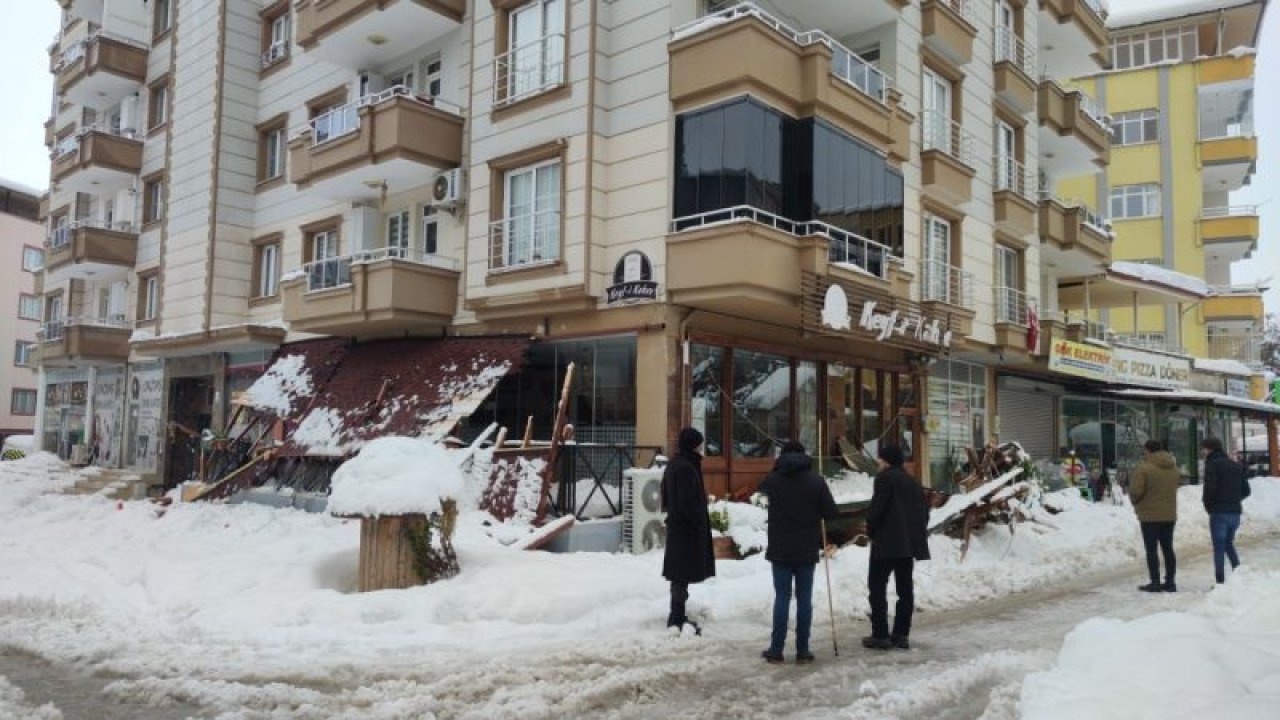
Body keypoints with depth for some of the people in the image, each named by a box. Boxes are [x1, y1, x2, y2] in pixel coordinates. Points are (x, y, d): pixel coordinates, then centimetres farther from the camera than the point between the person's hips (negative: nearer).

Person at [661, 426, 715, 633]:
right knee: (684, 573, -3)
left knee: (679, 573, 16)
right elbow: (688, 502, -23)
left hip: (676, 525, 10)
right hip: (688, 528, -10)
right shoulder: (686, 468, -20)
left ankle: (676, 616, 25)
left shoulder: (673, 465, 11)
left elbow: (666, 497, 18)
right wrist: (700, 523, -14)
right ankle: (677, 618, 3)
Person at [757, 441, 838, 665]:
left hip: (780, 549, 0)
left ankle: (776, 650, 8)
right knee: (804, 599, 7)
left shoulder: (773, 479, -4)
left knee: (782, 598, 6)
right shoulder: (816, 481, -5)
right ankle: (802, 651, 9)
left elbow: (762, 489, 20)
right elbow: (832, 513, -5)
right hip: (807, 550, 0)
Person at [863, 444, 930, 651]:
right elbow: (924, 511, 16)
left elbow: (877, 508, -14)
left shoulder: (885, 477, -7)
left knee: (877, 587, -2)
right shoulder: (913, 482, 17)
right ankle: (901, 635, 12)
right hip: (910, 543, 8)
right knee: (905, 588, 10)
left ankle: (880, 635, -4)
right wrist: (917, 533, 17)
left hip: (887, 541, -8)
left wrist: (871, 531, -1)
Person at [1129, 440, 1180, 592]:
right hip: (1169, 515, 6)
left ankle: (1155, 583, 0)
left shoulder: (1144, 468, -16)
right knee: (1168, 548, 13)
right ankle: (1170, 582, 15)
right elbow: (1177, 484, 15)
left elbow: (1135, 491, -20)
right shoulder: (1174, 468, 7)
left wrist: (1135, 502, 1)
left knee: (1151, 549, 0)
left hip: (1149, 515, -6)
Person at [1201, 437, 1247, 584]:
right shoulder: (1236, 465, 14)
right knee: (1229, 543, 21)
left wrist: (1207, 504, -2)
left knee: (1219, 547, -1)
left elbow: (1209, 488, -18)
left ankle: (1220, 581, -2)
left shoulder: (1212, 464, -9)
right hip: (1236, 512, 7)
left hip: (1219, 512, -7)